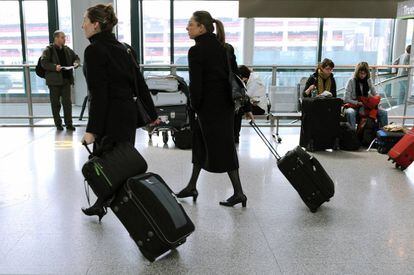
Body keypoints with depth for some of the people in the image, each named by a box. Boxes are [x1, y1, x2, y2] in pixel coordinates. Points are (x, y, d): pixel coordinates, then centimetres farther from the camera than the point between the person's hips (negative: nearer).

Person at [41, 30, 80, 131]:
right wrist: (54, 67, -25)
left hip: (66, 80, 4)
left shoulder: (67, 50, 11)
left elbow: (76, 57, 21)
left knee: (67, 102, 2)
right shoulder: (48, 50, -4)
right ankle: (58, 124, 15)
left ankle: (69, 124, 8)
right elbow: (44, 62, -12)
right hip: (54, 81, -4)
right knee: (55, 103, 5)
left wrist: (76, 63, -1)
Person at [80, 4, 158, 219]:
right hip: (128, 113, 9)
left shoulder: (94, 50, -13)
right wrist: (152, 114, 17)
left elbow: (98, 93, -19)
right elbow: (139, 84, 12)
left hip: (109, 116, -9)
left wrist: (92, 129, -18)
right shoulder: (122, 48, 11)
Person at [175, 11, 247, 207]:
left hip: (209, 106, -8)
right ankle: (192, 187, 28)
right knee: (200, 143, 17)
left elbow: (196, 83, -17)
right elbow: (231, 75, 11)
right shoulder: (221, 47, 9)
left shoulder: (196, 51, -14)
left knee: (221, 148, 1)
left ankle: (239, 193, 9)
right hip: (225, 103, 8)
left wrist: (195, 106, -2)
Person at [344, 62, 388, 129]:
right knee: (350, 113, -40)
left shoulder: (369, 81, 9)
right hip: (353, 106, -4)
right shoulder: (351, 81, -5)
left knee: (383, 112, -17)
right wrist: (358, 103, -19)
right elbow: (346, 99, -9)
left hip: (366, 106, 4)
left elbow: (375, 94, 13)